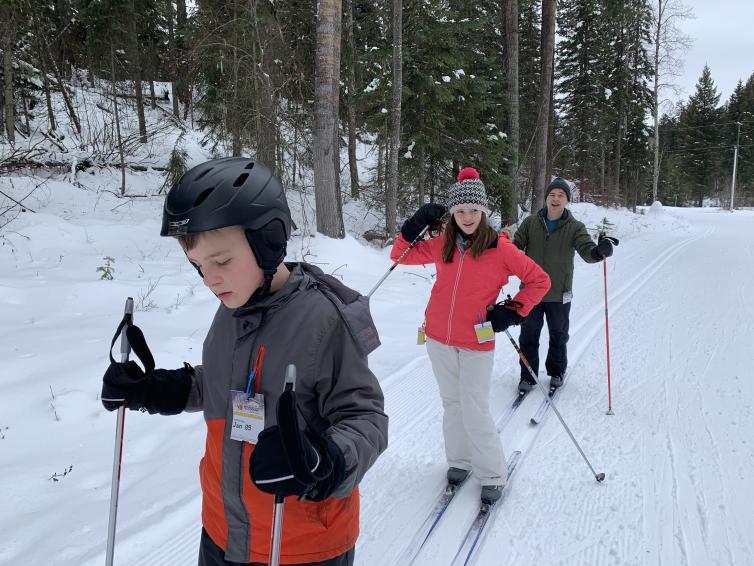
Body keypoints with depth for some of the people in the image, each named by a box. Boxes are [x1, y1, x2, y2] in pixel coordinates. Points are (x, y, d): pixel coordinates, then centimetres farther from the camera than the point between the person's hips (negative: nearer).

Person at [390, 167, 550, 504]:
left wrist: (512, 312, -10)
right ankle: (459, 461, 33)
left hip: (477, 343, -4)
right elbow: (400, 255, 9)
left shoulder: (500, 249, -11)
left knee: (475, 412, -3)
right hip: (439, 339, 4)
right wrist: (416, 224, -5)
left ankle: (492, 476, 14)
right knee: (452, 403, 16)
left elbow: (540, 280, -2)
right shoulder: (442, 245, 0)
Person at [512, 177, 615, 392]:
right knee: (529, 334, 8)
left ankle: (556, 371, 36)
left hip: (559, 293, 0)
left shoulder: (575, 227, -4)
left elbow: (586, 250, -15)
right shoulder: (531, 222, -1)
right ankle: (528, 375, 23)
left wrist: (599, 251, -39)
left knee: (558, 335, 15)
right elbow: (516, 246, -2)